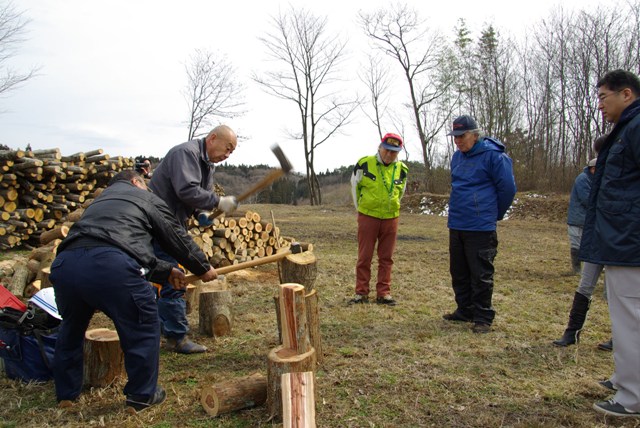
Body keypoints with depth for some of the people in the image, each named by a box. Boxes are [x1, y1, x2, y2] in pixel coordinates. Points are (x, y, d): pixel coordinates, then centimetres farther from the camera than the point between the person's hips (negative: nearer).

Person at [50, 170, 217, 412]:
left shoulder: (101, 200, 39)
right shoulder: (146, 198, 22)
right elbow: (176, 238, 23)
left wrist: (167, 271, 47)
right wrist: (203, 268, 37)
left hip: (65, 263, 7)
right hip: (110, 265, -7)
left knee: (71, 327, 31)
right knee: (143, 328, 13)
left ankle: (66, 394, 43)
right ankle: (141, 396, 24)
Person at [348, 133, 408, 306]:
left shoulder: (401, 169, 1)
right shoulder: (364, 164, -8)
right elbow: (355, 186, 7)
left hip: (391, 218, 3)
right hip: (368, 217, -2)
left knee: (386, 258, 8)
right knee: (364, 257, 3)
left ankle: (383, 293, 17)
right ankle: (361, 293, 13)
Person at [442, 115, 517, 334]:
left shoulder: (493, 155, -11)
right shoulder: (458, 156, 13)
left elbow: (507, 188, -8)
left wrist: (495, 214, 3)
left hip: (480, 227, -7)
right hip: (456, 225, 8)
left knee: (481, 275, 0)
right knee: (458, 272, 14)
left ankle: (483, 318, 11)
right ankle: (464, 311, 29)